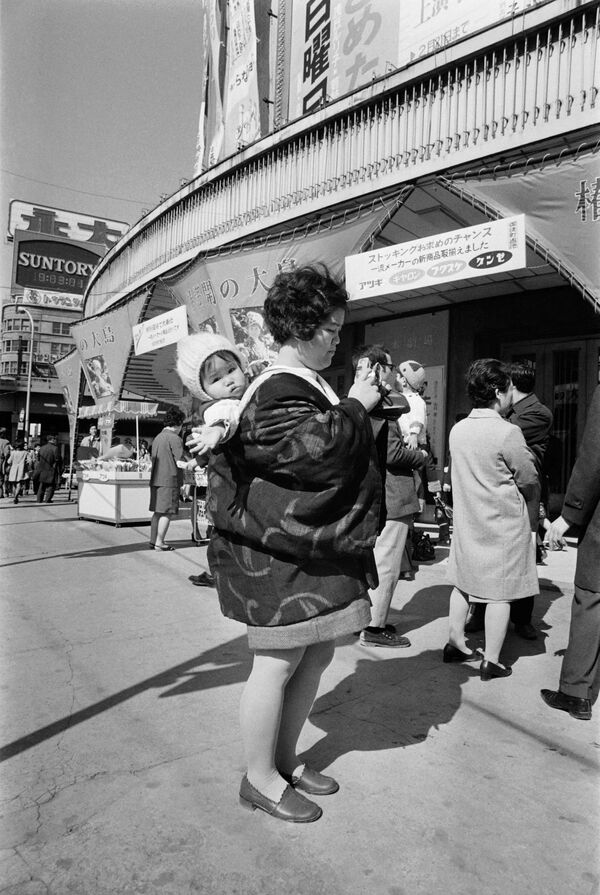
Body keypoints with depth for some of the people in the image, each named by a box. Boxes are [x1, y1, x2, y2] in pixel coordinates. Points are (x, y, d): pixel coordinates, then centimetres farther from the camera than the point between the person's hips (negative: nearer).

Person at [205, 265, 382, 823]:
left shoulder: (306, 385, 16)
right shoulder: (278, 391, -16)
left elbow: (340, 443, 26)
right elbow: (316, 450, -27)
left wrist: (361, 404, 13)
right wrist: (354, 407, -15)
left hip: (315, 544, 10)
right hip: (280, 548, -10)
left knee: (317, 653, 16)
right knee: (279, 662, 2)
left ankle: (284, 759, 34)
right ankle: (260, 779, 22)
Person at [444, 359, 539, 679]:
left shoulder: (457, 430, 0)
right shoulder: (508, 432, -18)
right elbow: (529, 481, -8)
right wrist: (531, 494, 13)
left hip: (467, 518, 6)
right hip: (503, 524, -6)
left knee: (463, 583, 17)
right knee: (500, 592, 5)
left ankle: (456, 643, 28)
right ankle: (491, 662, 13)